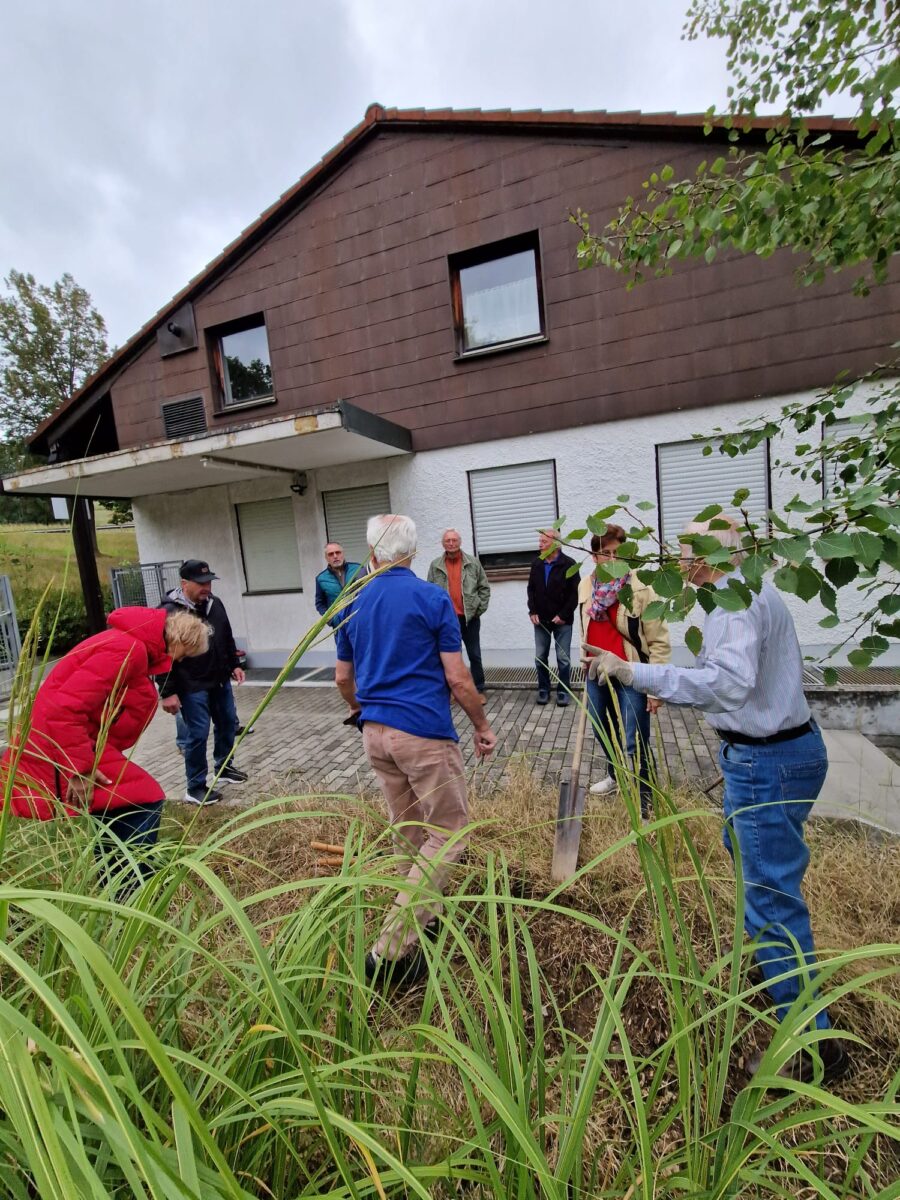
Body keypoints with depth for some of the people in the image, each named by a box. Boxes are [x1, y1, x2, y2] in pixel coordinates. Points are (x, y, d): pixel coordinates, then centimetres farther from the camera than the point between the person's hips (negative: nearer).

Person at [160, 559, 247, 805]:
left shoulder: (215, 603, 5)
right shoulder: (169, 612, -17)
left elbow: (227, 638, 18)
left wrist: (234, 664, 16)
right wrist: (168, 692, -18)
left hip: (220, 681, 8)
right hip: (192, 687, -7)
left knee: (228, 723, 17)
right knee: (198, 734, -3)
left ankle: (224, 768, 38)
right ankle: (195, 788, 13)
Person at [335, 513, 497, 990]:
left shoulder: (352, 604, 5)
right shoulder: (432, 598, -10)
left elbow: (343, 678, 12)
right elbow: (458, 678, -11)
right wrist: (483, 726, 3)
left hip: (375, 733, 7)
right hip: (424, 733, -6)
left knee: (407, 830, 22)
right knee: (449, 832, 7)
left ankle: (424, 910, 39)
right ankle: (391, 946, 6)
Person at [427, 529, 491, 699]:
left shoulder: (473, 563, 1)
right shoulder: (435, 566, 1)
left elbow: (484, 587, 3)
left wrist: (480, 608, -3)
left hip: (470, 617, 0)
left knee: (475, 656, 8)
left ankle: (479, 690, 19)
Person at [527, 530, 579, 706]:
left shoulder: (569, 564, -8)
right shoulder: (536, 563, 6)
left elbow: (575, 593, -8)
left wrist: (564, 615, -13)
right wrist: (532, 611, 0)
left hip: (562, 620, -4)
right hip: (541, 619, 4)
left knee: (563, 658, 4)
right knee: (540, 657, 8)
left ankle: (563, 691, 17)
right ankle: (543, 689, 22)